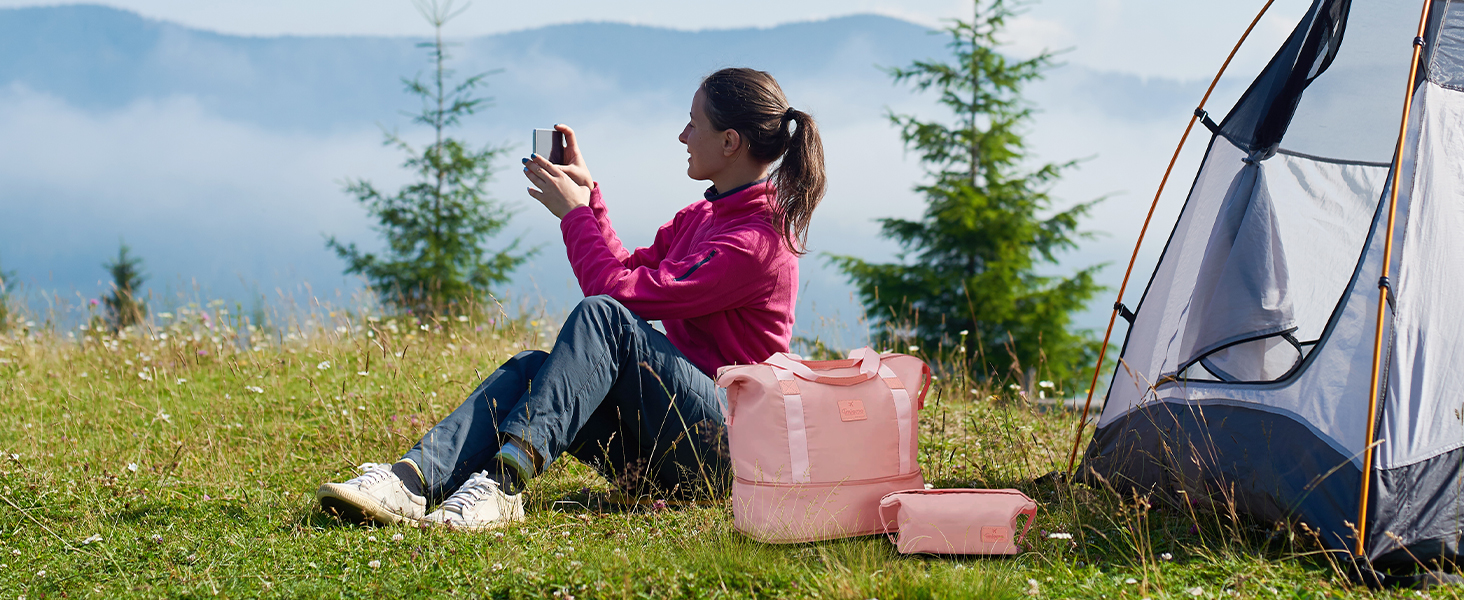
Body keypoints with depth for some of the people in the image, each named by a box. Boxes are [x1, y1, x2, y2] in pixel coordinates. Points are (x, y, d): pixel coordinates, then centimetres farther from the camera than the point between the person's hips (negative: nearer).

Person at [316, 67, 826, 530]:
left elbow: (621, 293, -16)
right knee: (531, 366, -12)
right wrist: (587, 193, 19)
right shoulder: (702, 217, 17)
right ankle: (413, 479, -33)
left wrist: (575, 211, -4)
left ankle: (506, 479, -40)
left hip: (726, 445, -9)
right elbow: (630, 271, 26)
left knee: (603, 317, -27)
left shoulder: (758, 239, -13)